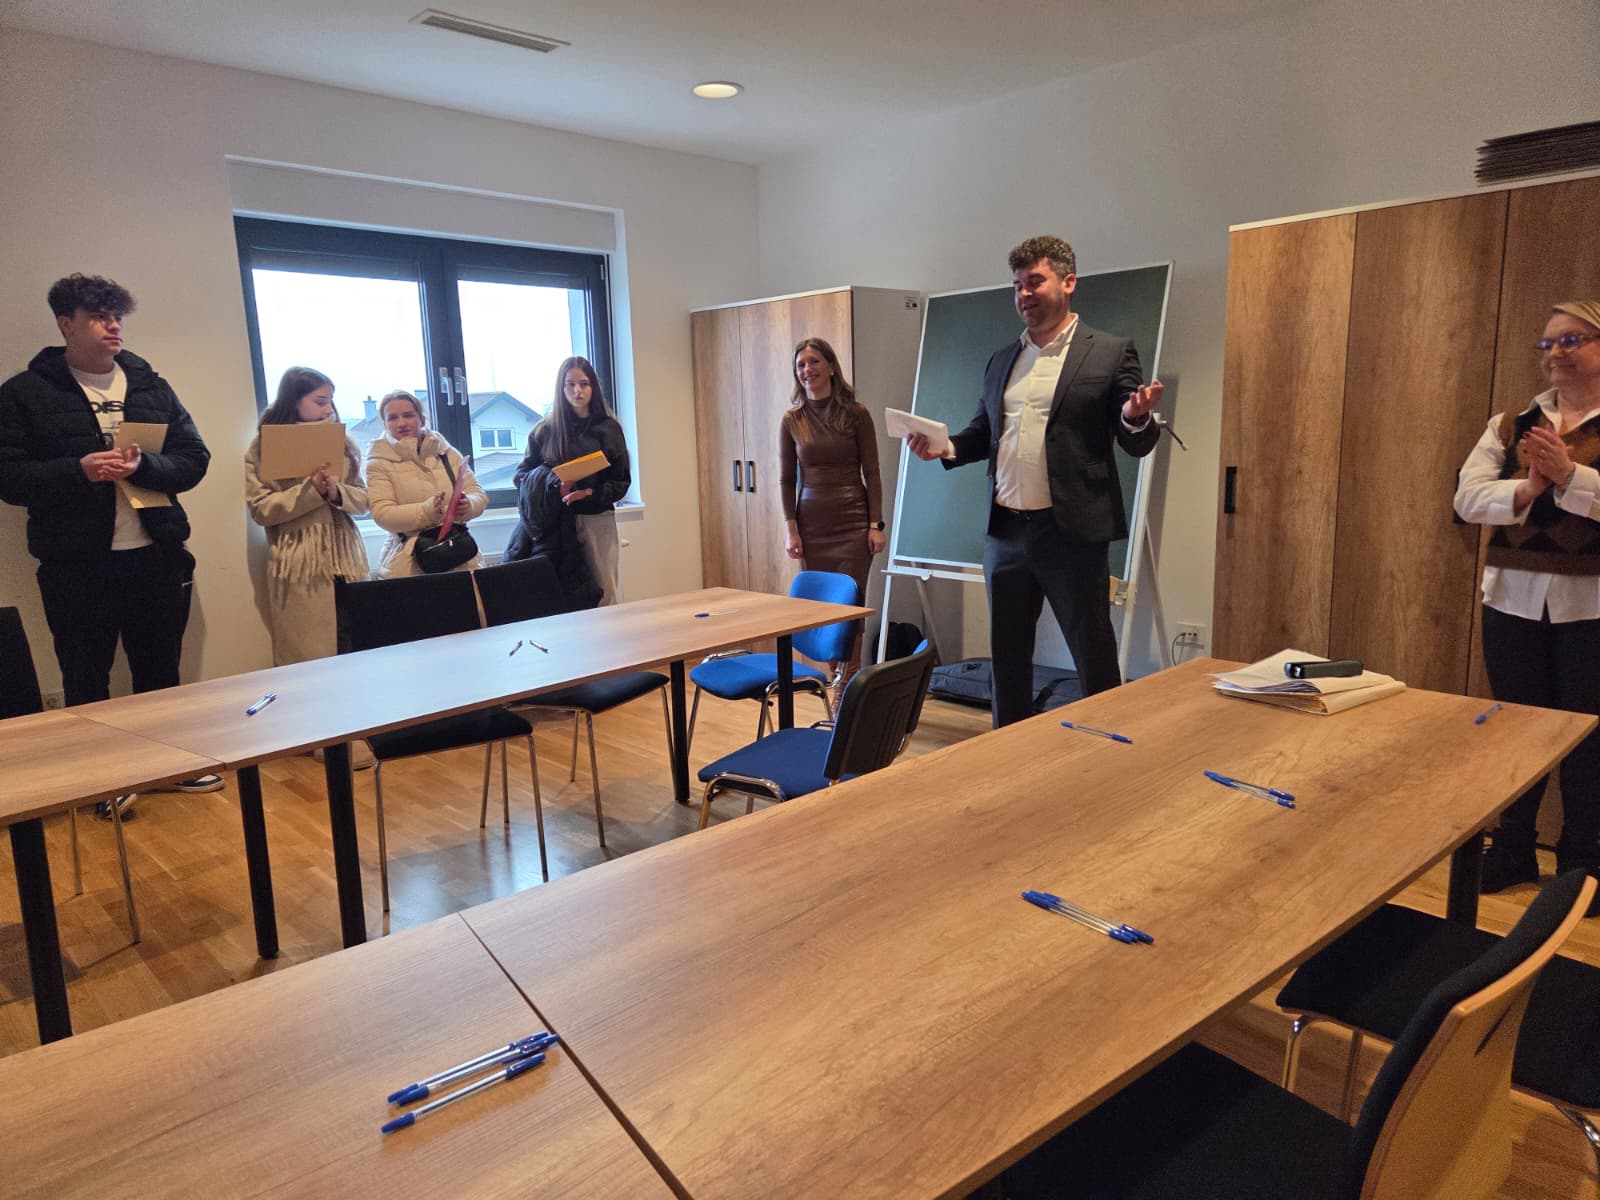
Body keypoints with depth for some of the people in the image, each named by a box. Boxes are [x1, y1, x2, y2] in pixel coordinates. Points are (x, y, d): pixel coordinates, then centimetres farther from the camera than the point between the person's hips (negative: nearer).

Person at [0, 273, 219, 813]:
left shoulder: (151, 386, 9)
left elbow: (195, 458, 5)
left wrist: (144, 465, -14)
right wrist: (79, 470, -20)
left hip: (154, 555, 3)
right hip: (75, 565, -2)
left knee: (161, 668, 13)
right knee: (85, 678, 8)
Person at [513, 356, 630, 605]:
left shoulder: (608, 428, 6)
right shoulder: (543, 431, 7)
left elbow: (621, 481, 3)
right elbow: (520, 475, 8)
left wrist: (589, 493, -15)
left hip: (599, 521, 0)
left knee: (604, 597, -3)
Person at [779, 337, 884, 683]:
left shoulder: (856, 414, -1)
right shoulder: (791, 420, 5)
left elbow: (872, 473, 0)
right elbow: (786, 479, 6)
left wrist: (876, 525, -6)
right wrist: (791, 529, -1)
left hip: (852, 523, -2)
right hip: (811, 524, 2)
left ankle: (848, 683, 2)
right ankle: (836, 675, 15)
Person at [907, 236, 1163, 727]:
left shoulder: (1111, 353, -1)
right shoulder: (1001, 360, 14)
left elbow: (1137, 445, -2)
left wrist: (1136, 418, -24)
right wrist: (945, 447, 0)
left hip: (1071, 533, -5)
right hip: (1005, 532, 6)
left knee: (1094, 659, 3)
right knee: (1007, 657, 15)